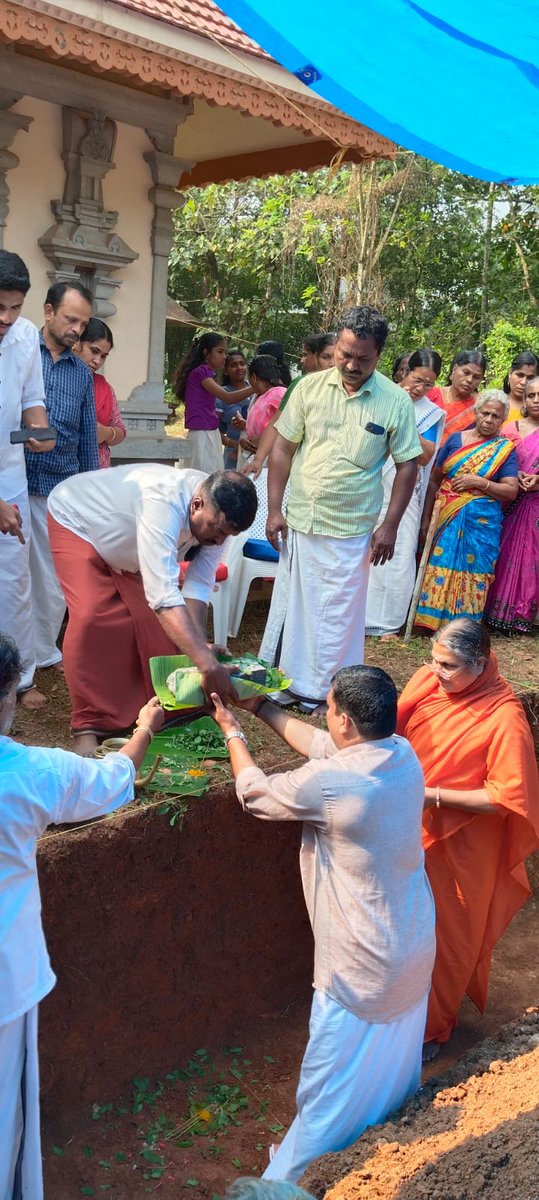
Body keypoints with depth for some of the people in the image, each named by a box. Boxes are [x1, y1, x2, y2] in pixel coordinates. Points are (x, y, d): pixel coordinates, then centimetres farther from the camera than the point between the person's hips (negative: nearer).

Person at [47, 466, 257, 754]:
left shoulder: (217, 515, -22)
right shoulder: (163, 503, -46)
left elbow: (198, 586, -18)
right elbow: (164, 597, -53)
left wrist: (201, 644, -32)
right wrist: (208, 664, -57)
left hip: (127, 544, 7)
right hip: (76, 520, -6)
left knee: (154, 619, -4)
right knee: (91, 617, -21)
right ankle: (88, 727, -11)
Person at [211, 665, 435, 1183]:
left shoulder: (329, 784, -30)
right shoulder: (403, 755, -8)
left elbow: (254, 792, -10)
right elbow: (322, 744, 9)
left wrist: (232, 732, 6)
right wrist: (263, 709, 16)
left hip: (363, 965, -8)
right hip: (415, 945, 8)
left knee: (330, 1092, 11)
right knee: (394, 1068, 28)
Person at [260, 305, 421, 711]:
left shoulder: (396, 402, -8)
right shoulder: (310, 387, -3)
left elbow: (407, 465, -2)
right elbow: (283, 448, 3)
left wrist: (390, 526, -5)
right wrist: (275, 509, 0)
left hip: (350, 531, -2)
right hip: (298, 522, 2)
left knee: (338, 615, 8)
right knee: (289, 603, 14)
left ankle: (325, 691, 24)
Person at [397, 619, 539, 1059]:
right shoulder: (428, 681, -9)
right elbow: (393, 725, 2)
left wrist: (435, 795, -24)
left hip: (461, 844, -5)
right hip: (415, 829, 5)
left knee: (446, 935, 13)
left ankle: (434, 1027, 35)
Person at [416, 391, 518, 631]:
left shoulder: (505, 449, 1)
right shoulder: (456, 439, 7)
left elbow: (511, 490, -4)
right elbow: (434, 478, 9)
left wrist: (480, 482, -16)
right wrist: (426, 517, 4)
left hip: (482, 522, -2)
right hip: (447, 518, 2)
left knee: (472, 569, 2)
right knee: (441, 564, 3)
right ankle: (433, 619, 13)